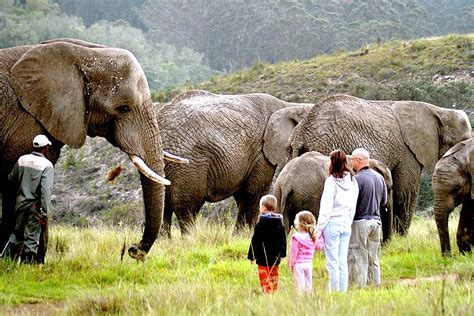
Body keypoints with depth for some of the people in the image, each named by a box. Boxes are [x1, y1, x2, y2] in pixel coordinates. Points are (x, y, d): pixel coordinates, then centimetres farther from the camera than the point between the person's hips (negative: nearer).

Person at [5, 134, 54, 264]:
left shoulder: (22, 160, 0)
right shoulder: (47, 165, -12)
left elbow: (12, 179, 12)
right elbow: (46, 190, -19)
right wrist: (45, 212, -20)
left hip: (20, 203, 4)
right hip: (35, 206, -4)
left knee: (18, 231, 18)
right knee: (31, 237, 3)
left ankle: (11, 257, 16)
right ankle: (28, 261, 4)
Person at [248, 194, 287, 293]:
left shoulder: (261, 223, -13)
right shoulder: (279, 222, 6)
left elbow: (255, 241, -11)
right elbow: (283, 239, 12)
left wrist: (251, 256, -4)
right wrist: (282, 253, 20)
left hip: (263, 259, -6)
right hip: (275, 258, 6)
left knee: (265, 281, -5)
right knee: (274, 279, 14)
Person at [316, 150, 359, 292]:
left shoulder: (332, 181, -11)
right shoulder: (353, 182, 8)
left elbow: (326, 207, -12)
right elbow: (353, 207, 13)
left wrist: (319, 229, -8)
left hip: (332, 223, -6)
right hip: (346, 225, 6)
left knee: (332, 262, -3)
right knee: (343, 262, 9)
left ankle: (334, 292, -3)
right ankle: (343, 292, 10)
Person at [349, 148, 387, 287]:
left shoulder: (357, 179, -15)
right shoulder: (379, 177, 8)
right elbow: (383, 201, 16)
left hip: (360, 222, -7)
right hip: (376, 221, 7)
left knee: (358, 259, -3)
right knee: (373, 258, 12)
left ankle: (359, 285, -5)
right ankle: (375, 284, 14)